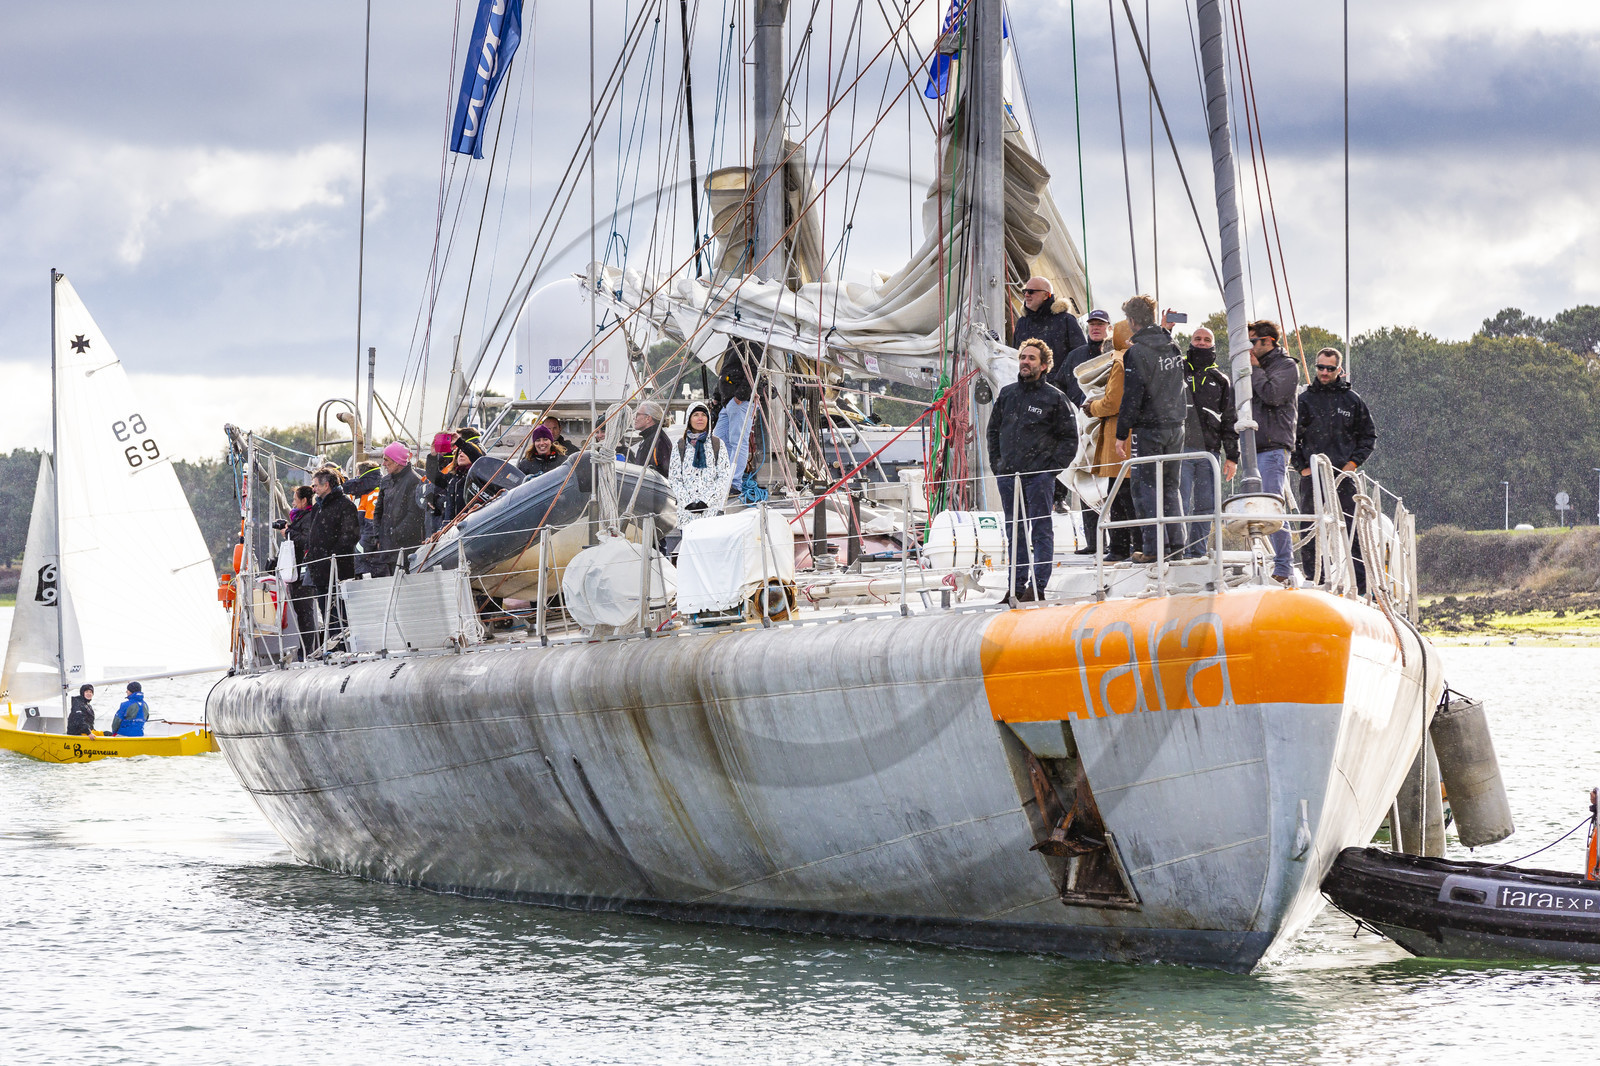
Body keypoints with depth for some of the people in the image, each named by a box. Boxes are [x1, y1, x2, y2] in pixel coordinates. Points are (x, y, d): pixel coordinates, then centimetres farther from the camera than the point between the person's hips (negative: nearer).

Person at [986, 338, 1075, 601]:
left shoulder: (1055, 398, 0)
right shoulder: (1007, 394, 13)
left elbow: (1070, 436, 2)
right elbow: (993, 430, 22)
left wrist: (1053, 466, -5)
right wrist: (995, 462, 11)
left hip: (1039, 475, -5)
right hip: (1007, 475, 5)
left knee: (1041, 530, -4)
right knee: (1014, 531, 8)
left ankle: (1038, 587, -3)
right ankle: (1017, 587, 13)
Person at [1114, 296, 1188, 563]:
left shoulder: (1136, 353, -13)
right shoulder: (1173, 347, 8)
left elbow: (1132, 397, -14)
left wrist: (1121, 434, -9)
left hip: (1148, 428, -7)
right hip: (1176, 425, 7)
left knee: (1145, 486, -1)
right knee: (1171, 485, 14)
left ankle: (1155, 547, -4)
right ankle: (1176, 543, 13)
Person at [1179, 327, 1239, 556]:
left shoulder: (1220, 380, 17)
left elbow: (1230, 420, 16)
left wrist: (1232, 456, 9)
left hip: (1210, 450, 3)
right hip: (1181, 447, -3)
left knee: (1206, 506, 3)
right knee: (1180, 505, -10)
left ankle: (1199, 553, 9)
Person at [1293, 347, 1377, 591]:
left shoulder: (1352, 400, 8)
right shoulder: (1304, 400, 9)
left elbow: (1369, 436, 13)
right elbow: (1292, 438, 12)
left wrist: (1354, 462, 1)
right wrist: (1301, 467, 1)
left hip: (1343, 475, -1)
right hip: (1311, 477, 1)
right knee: (1310, 534, -1)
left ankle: (1360, 587, -4)